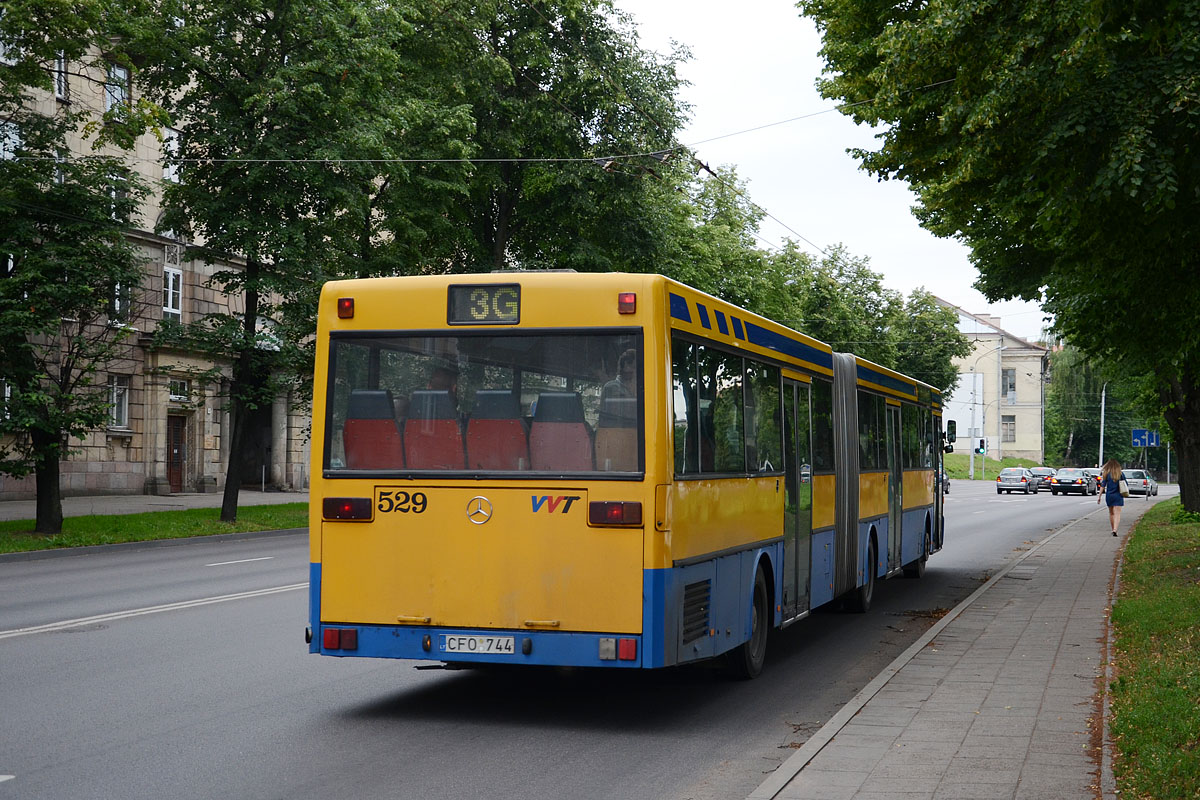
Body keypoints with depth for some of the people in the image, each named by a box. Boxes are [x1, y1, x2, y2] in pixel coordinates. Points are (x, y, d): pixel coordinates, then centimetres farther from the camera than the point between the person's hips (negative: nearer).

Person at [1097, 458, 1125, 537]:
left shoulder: (1106, 474, -4)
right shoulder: (1121, 474, -3)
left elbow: (1103, 486, -5)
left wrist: (1099, 496, -2)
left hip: (1109, 496, 1)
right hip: (1118, 496, -1)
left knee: (1111, 513, 17)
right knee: (1117, 514, -5)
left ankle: (1113, 530, 24)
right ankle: (1115, 530, -22)